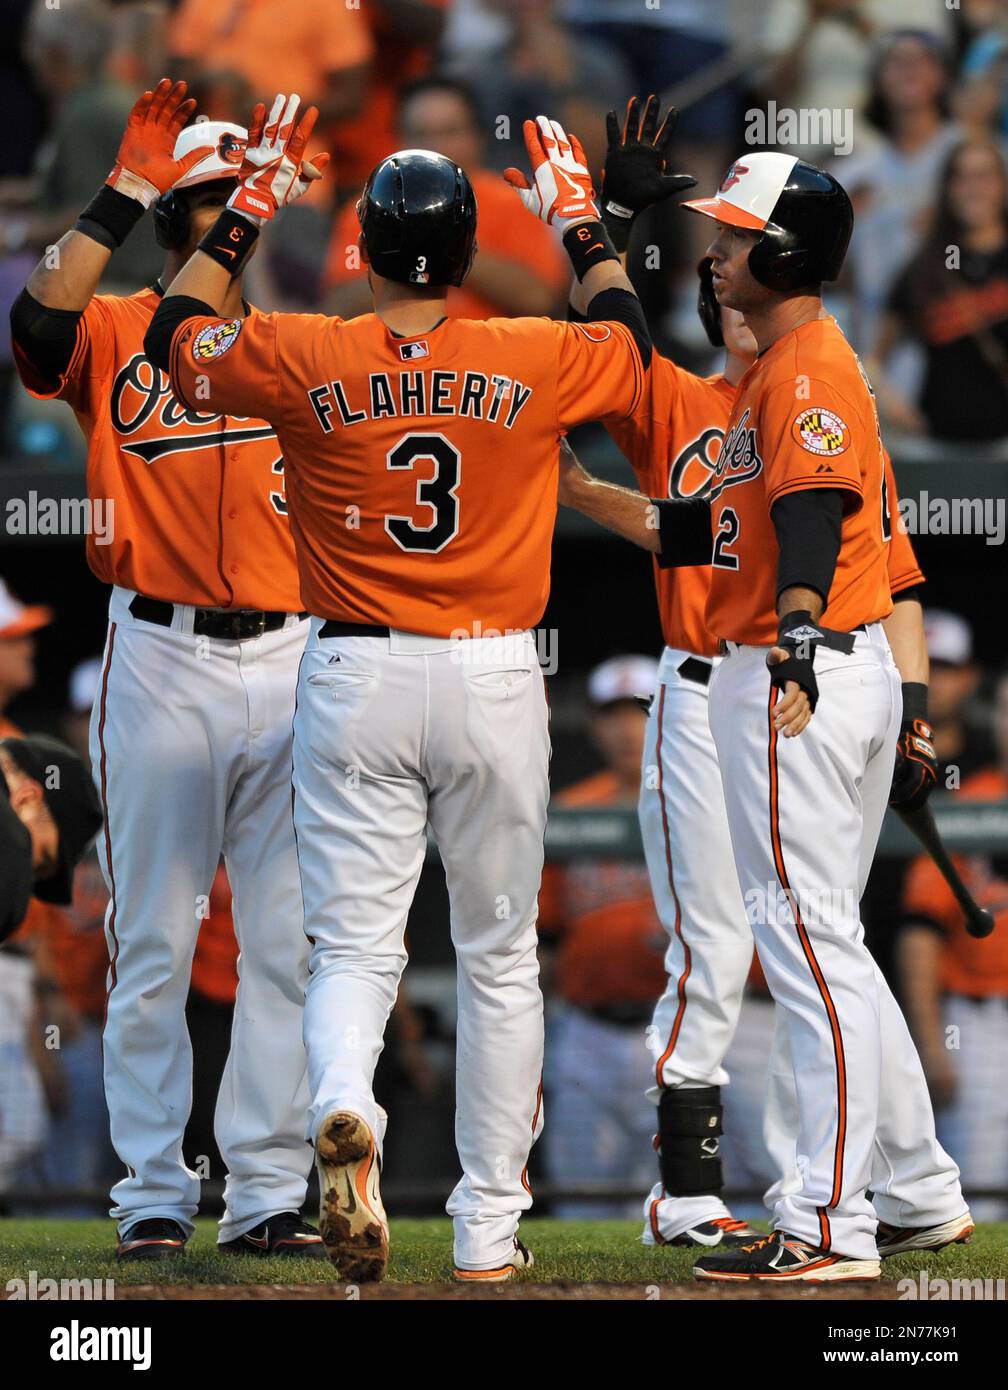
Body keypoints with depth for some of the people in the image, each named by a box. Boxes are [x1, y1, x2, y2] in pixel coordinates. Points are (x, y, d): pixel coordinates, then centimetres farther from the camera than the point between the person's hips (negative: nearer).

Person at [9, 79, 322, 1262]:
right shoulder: (115, 336, 1)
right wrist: (126, 186, -20)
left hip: (286, 661, 3)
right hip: (160, 662, -3)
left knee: (288, 943, 2)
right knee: (151, 944, 0)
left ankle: (266, 1192, 8)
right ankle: (153, 1196, 6)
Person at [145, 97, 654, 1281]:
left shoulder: (302, 360, -7)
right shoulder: (536, 363, -6)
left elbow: (174, 333, 11)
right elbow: (631, 338, 17)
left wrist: (249, 206, 18)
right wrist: (579, 220, 27)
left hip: (354, 683, 0)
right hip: (494, 682, 0)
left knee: (353, 945, 3)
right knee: (499, 953, 12)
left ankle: (344, 1113, -30)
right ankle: (489, 1229, 14)